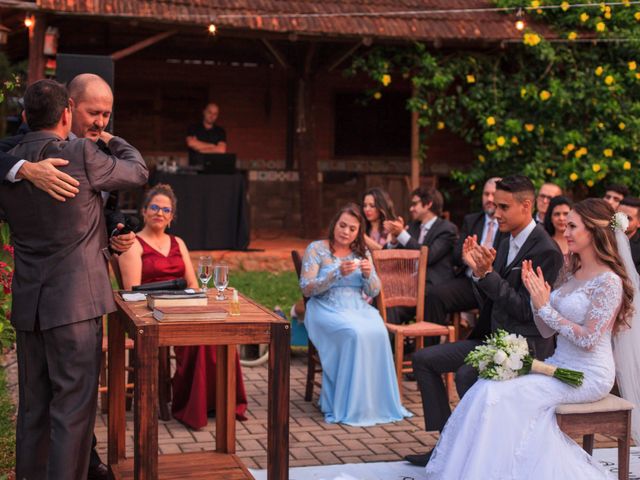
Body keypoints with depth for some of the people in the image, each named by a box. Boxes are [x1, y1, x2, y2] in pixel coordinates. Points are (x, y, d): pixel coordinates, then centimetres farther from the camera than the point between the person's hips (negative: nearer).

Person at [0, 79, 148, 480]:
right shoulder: (82, 155, -13)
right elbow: (139, 172, 3)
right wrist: (113, 140, 22)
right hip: (74, 302, -6)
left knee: (34, 407, 16)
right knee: (73, 408, 1)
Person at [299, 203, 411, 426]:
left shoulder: (362, 252, 15)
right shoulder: (316, 249, 2)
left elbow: (374, 291, 13)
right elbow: (306, 288, -8)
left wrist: (368, 274, -9)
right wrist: (338, 273, -20)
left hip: (358, 308, 4)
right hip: (327, 309, -4)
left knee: (378, 333, -30)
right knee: (355, 334, -34)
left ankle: (377, 402, -20)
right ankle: (348, 406, -24)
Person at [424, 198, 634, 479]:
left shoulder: (608, 281, -13)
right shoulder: (572, 274, 13)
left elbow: (588, 340, -19)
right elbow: (547, 331, 11)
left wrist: (545, 307, -15)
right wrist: (535, 296, -5)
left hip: (587, 375, -8)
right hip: (560, 365, 8)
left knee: (499, 395, -22)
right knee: (489, 388, -13)